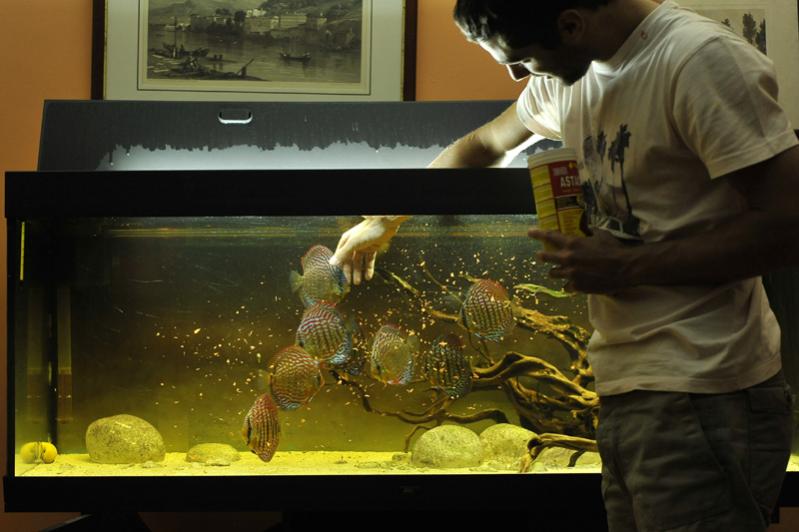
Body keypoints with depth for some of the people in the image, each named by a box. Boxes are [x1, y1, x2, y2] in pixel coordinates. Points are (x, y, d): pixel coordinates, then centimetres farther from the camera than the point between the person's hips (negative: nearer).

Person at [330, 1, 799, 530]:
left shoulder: (704, 60, -15)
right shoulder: (571, 75, 13)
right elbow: (484, 147, 32)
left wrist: (626, 267, -15)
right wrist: (384, 221, 36)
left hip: (701, 400, -8)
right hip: (626, 393, 8)